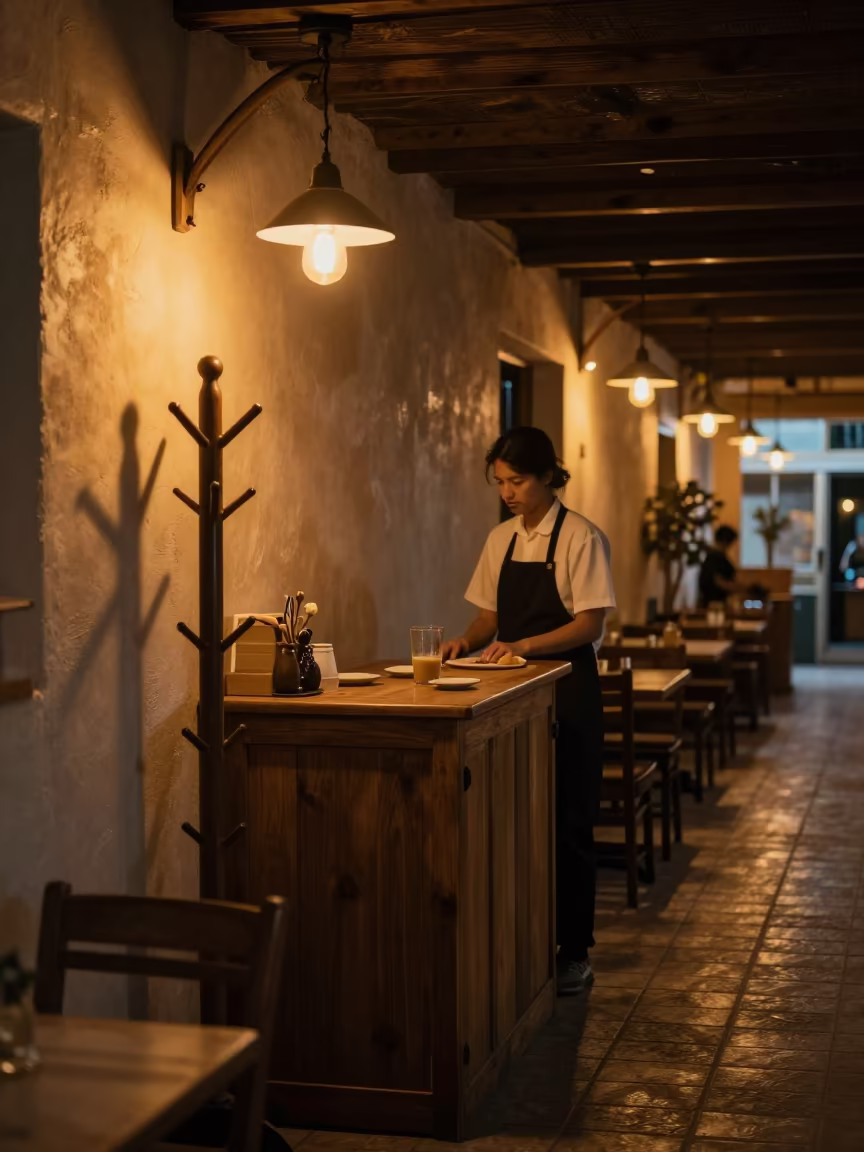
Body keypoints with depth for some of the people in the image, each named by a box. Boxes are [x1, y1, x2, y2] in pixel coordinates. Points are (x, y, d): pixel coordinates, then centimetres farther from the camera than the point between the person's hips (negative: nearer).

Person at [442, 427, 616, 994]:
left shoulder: (580, 537, -8)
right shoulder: (501, 540, 10)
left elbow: (590, 624, -13)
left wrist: (522, 645, -23)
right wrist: (467, 641, -6)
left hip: (568, 691, -5)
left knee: (568, 821, 0)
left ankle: (574, 952, 11)